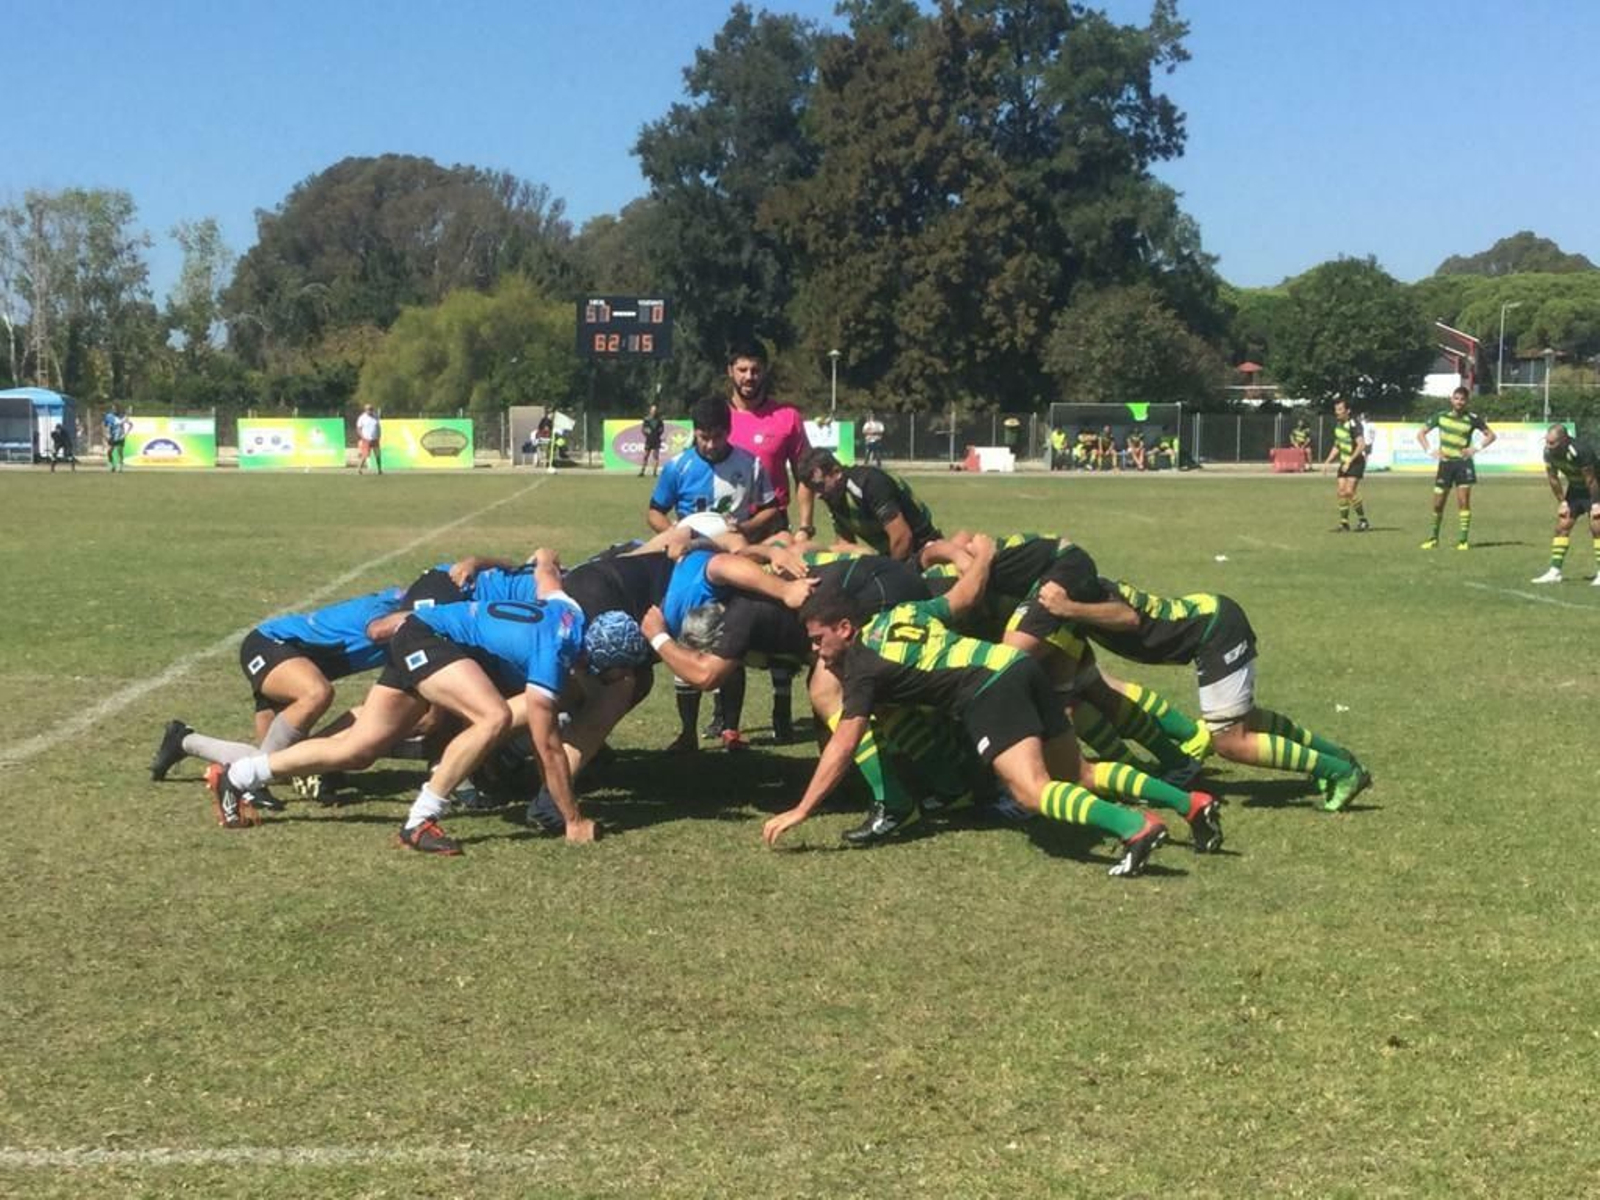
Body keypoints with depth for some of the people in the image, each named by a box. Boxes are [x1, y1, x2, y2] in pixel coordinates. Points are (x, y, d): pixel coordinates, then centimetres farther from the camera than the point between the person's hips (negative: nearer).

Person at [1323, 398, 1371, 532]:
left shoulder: (1354, 424, -18)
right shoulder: (1338, 424, 9)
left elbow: (1361, 445, -26)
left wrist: (1349, 462, -26)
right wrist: (1328, 461, 14)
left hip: (1356, 462, -8)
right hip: (1344, 462, 8)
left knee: (1349, 491, -17)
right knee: (1340, 491, 1)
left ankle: (1363, 521, -5)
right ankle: (1344, 523, 8)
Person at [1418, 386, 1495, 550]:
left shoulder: (1472, 418, -3)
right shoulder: (1441, 416, 1)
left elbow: (1491, 435, 6)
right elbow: (1420, 433, 9)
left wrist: (1476, 448, -8)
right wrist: (1430, 451, -3)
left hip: (1463, 463, -2)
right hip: (1445, 463, 2)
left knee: (1464, 502, -7)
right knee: (1438, 503, 3)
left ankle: (1462, 539, -1)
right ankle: (1433, 537, 20)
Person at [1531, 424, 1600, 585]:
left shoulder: (1579, 451, -36)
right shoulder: (1548, 452, -17)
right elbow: (1553, 478, -3)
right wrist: (1562, 502, 1)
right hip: (1575, 487, 7)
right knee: (1562, 527, 2)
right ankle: (1555, 572, 6)